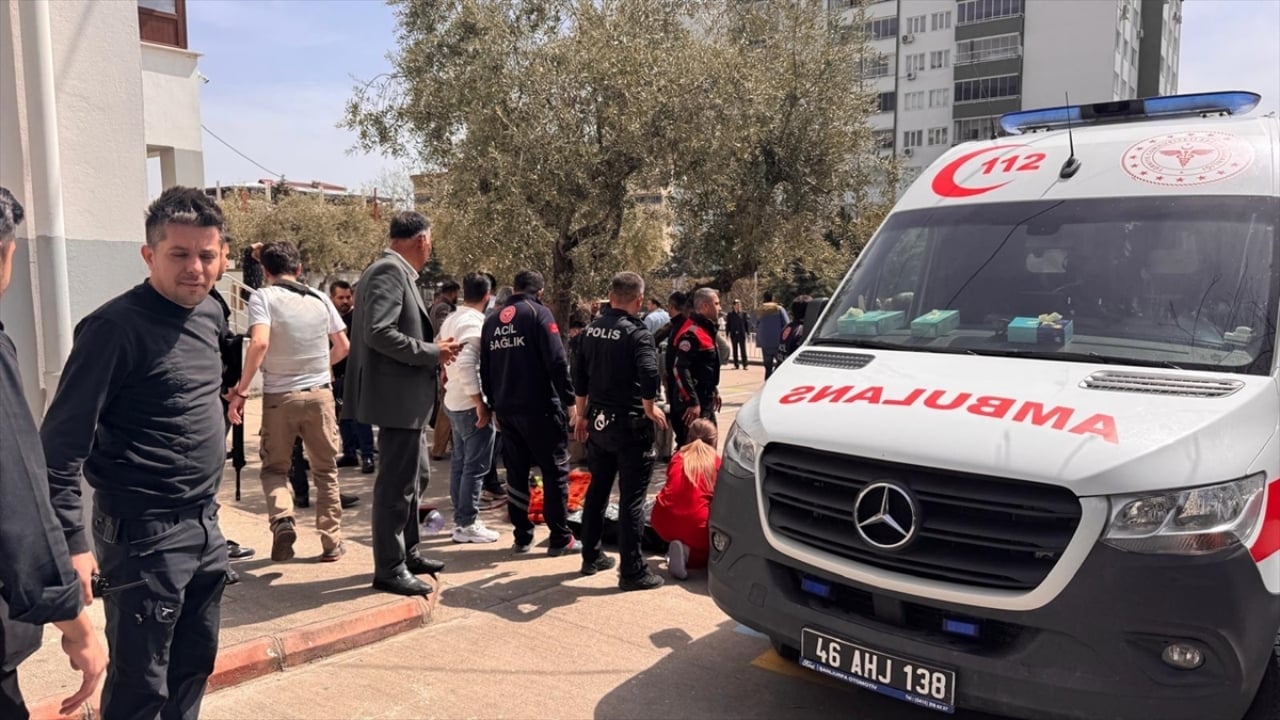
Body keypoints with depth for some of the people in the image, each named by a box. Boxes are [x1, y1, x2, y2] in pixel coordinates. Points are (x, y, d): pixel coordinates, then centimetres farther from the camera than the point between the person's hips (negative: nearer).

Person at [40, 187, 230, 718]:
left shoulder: (210, 314, 6)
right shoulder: (115, 328, -16)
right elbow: (62, 443, -17)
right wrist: (72, 542, -23)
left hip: (205, 525, 7)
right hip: (145, 534, -7)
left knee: (196, 664, 18)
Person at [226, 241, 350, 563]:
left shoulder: (262, 297, -6)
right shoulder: (320, 299, 6)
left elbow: (260, 343, -20)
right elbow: (343, 346, 10)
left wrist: (240, 391, -14)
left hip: (279, 395, -2)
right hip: (320, 393, 3)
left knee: (274, 468, 15)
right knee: (325, 470, 12)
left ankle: (282, 518, -11)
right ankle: (332, 542, 15)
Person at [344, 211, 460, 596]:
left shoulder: (396, 272, 15)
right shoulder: (389, 270, -15)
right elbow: (378, 333, -25)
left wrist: (431, 350, 8)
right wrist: (432, 353, -17)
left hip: (406, 395, 11)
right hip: (397, 395, -11)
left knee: (406, 476, 19)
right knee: (396, 481, -3)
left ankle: (406, 552, 31)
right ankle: (389, 568, 7)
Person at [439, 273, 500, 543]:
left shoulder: (451, 320, 10)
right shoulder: (475, 322, -19)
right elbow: (467, 364, -28)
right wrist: (481, 404, -24)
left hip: (454, 401, 10)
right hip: (471, 404, -10)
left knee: (460, 462, 15)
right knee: (476, 466, -2)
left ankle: (460, 519, 23)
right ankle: (467, 524, 3)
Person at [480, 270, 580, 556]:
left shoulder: (491, 320, 13)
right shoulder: (538, 312, -6)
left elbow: (485, 369, 16)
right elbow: (557, 360, -16)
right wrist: (569, 399, -11)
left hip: (506, 409, 6)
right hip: (539, 407, -6)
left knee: (516, 473, 12)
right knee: (556, 470, 2)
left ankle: (522, 537, 16)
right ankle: (560, 538, 4)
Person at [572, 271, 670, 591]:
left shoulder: (592, 329, 6)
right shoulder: (637, 332, -15)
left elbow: (579, 375, 13)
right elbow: (648, 374, -30)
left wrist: (582, 415, 22)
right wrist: (650, 408, -13)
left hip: (598, 421, 7)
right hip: (629, 424, -7)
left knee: (597, 489, 19)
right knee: (631, 498, 0)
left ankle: (591, 557, 30)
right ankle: (632, 571, 5)